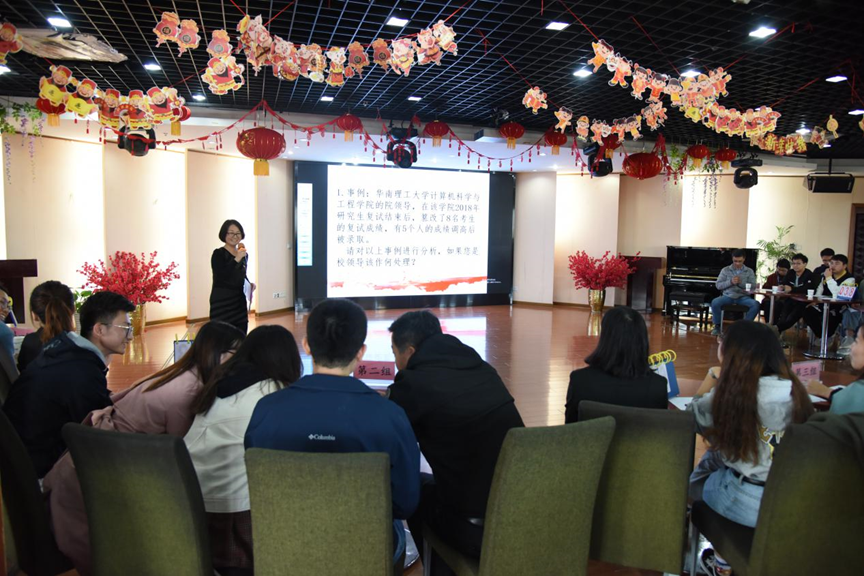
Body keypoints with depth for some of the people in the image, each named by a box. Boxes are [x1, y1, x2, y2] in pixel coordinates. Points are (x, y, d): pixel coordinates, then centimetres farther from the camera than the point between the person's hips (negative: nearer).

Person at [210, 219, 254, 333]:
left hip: (240, 302, 6)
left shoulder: (244, 254, 13)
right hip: (222, 302, -6)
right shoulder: (218, 253, -7)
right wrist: (237, 259, -23)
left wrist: (250, 284, 6)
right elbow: (221, 276, -21)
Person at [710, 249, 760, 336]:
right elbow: (718, 285, 2)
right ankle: (717, 326, -9)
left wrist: (741, 283, -16)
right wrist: (730, 282, -14)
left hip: (743, 297, 1)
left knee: (756, 304, -29)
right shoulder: (725, 270, 9)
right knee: (715, 302, -31)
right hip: (728, 296, -1)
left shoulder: (749, 271, 11)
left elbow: (753, 286, 1)